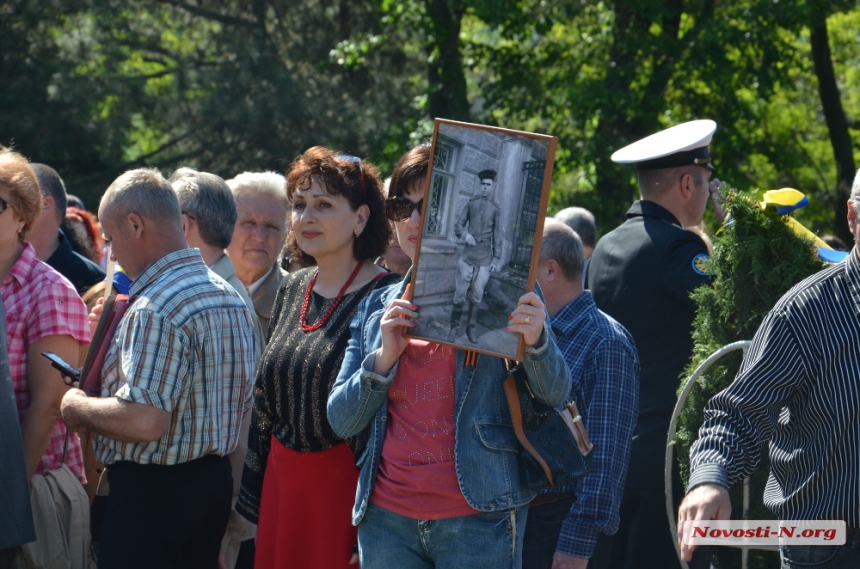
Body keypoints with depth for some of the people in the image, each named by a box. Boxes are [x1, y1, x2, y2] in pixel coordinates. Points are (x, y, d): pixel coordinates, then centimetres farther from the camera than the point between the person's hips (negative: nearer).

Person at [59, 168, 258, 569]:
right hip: (215, 479, 10)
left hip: (150, 491, -10)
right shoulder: (230, 297, 11)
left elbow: (144, 422, -28)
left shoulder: (154, 310, -20)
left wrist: (78, 408, -10)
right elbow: (241, 401, 19)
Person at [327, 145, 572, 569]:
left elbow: (555, 394, -6)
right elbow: (342, 421, 7)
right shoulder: (377, 308, 11)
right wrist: (385, 356, -9)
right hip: (388, 520, 4)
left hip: (477, 520, -3)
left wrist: (536, 340, -26)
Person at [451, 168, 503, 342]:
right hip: (468, 255, 1)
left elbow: (497, 236, 6)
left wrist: (496, 258, 3)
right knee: (460, 294, 0)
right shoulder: (471, 203, 5)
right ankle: (454, 326, 10)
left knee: (477, 296, 2)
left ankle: (471, 327, 14)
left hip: (484, 258, -1)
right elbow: (458, 225, 9)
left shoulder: (495, 208, 2)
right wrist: (464, 234, -12)